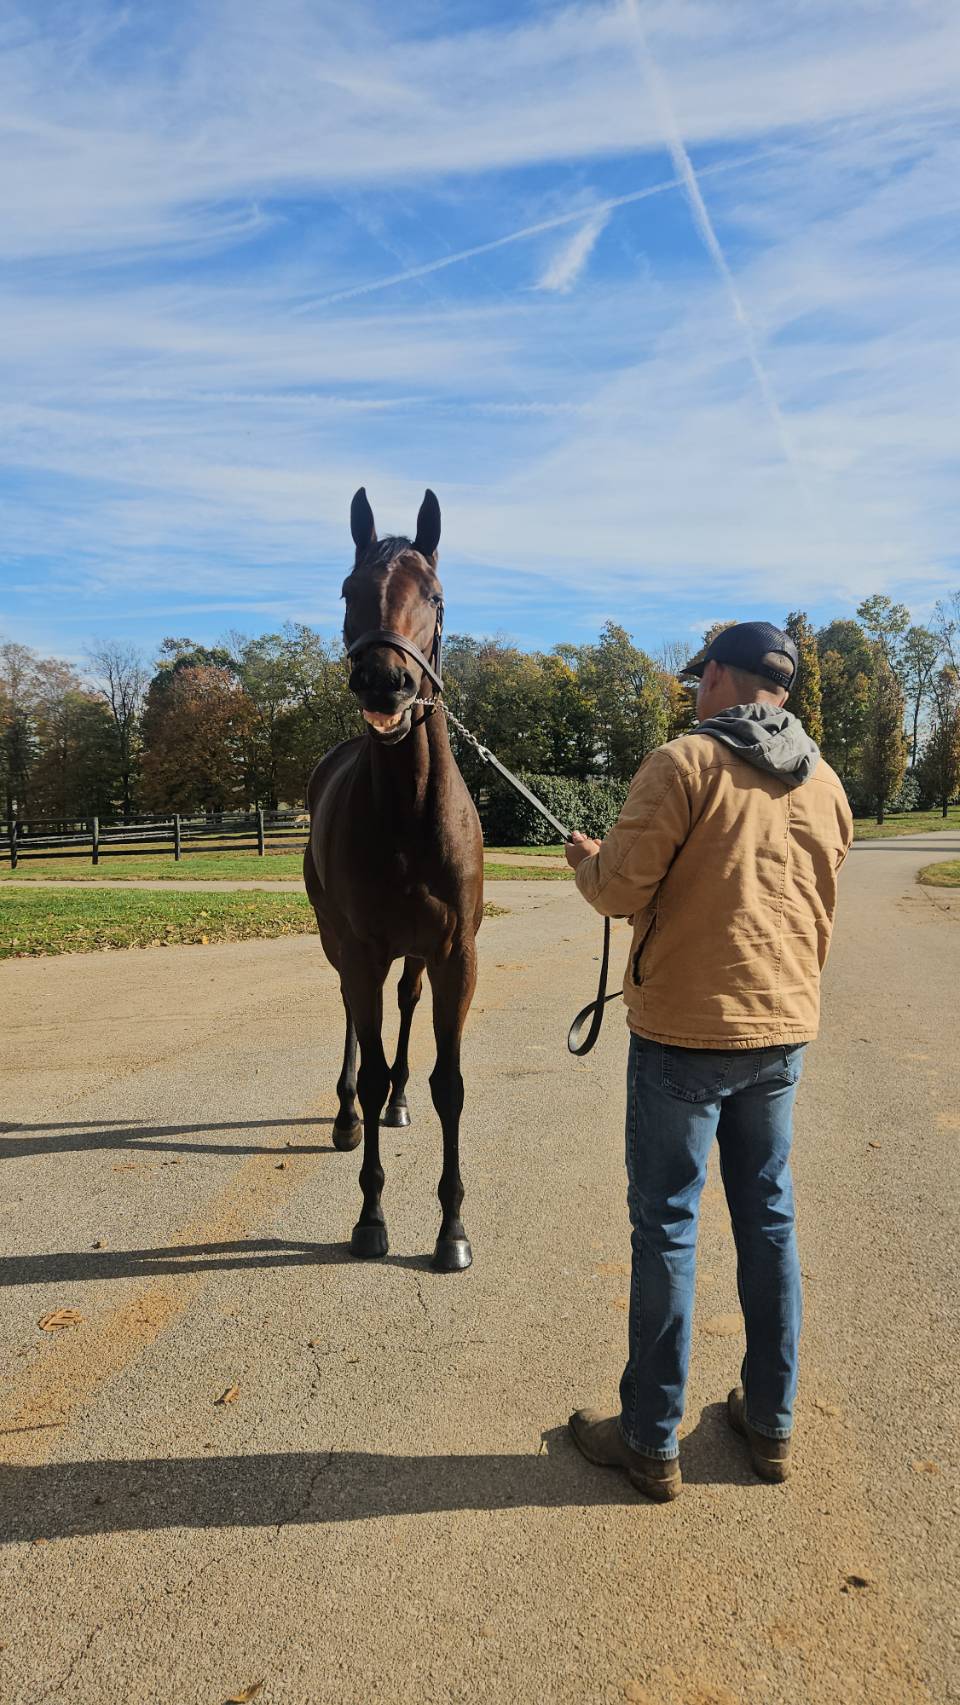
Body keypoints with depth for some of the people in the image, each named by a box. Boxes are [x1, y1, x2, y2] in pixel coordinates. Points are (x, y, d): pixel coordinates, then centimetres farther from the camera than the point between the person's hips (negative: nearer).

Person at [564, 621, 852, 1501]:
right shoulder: (826, 784, 8)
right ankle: (772, 1424, 30)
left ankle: (651, 1441, 18)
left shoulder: (684, 762, -13)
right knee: (769, 1216, 17)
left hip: (684, 1030, -6)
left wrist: (586, 855, 6)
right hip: (785, 1030, 6)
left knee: (668, 1227, 5)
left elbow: (619, 889, -15)